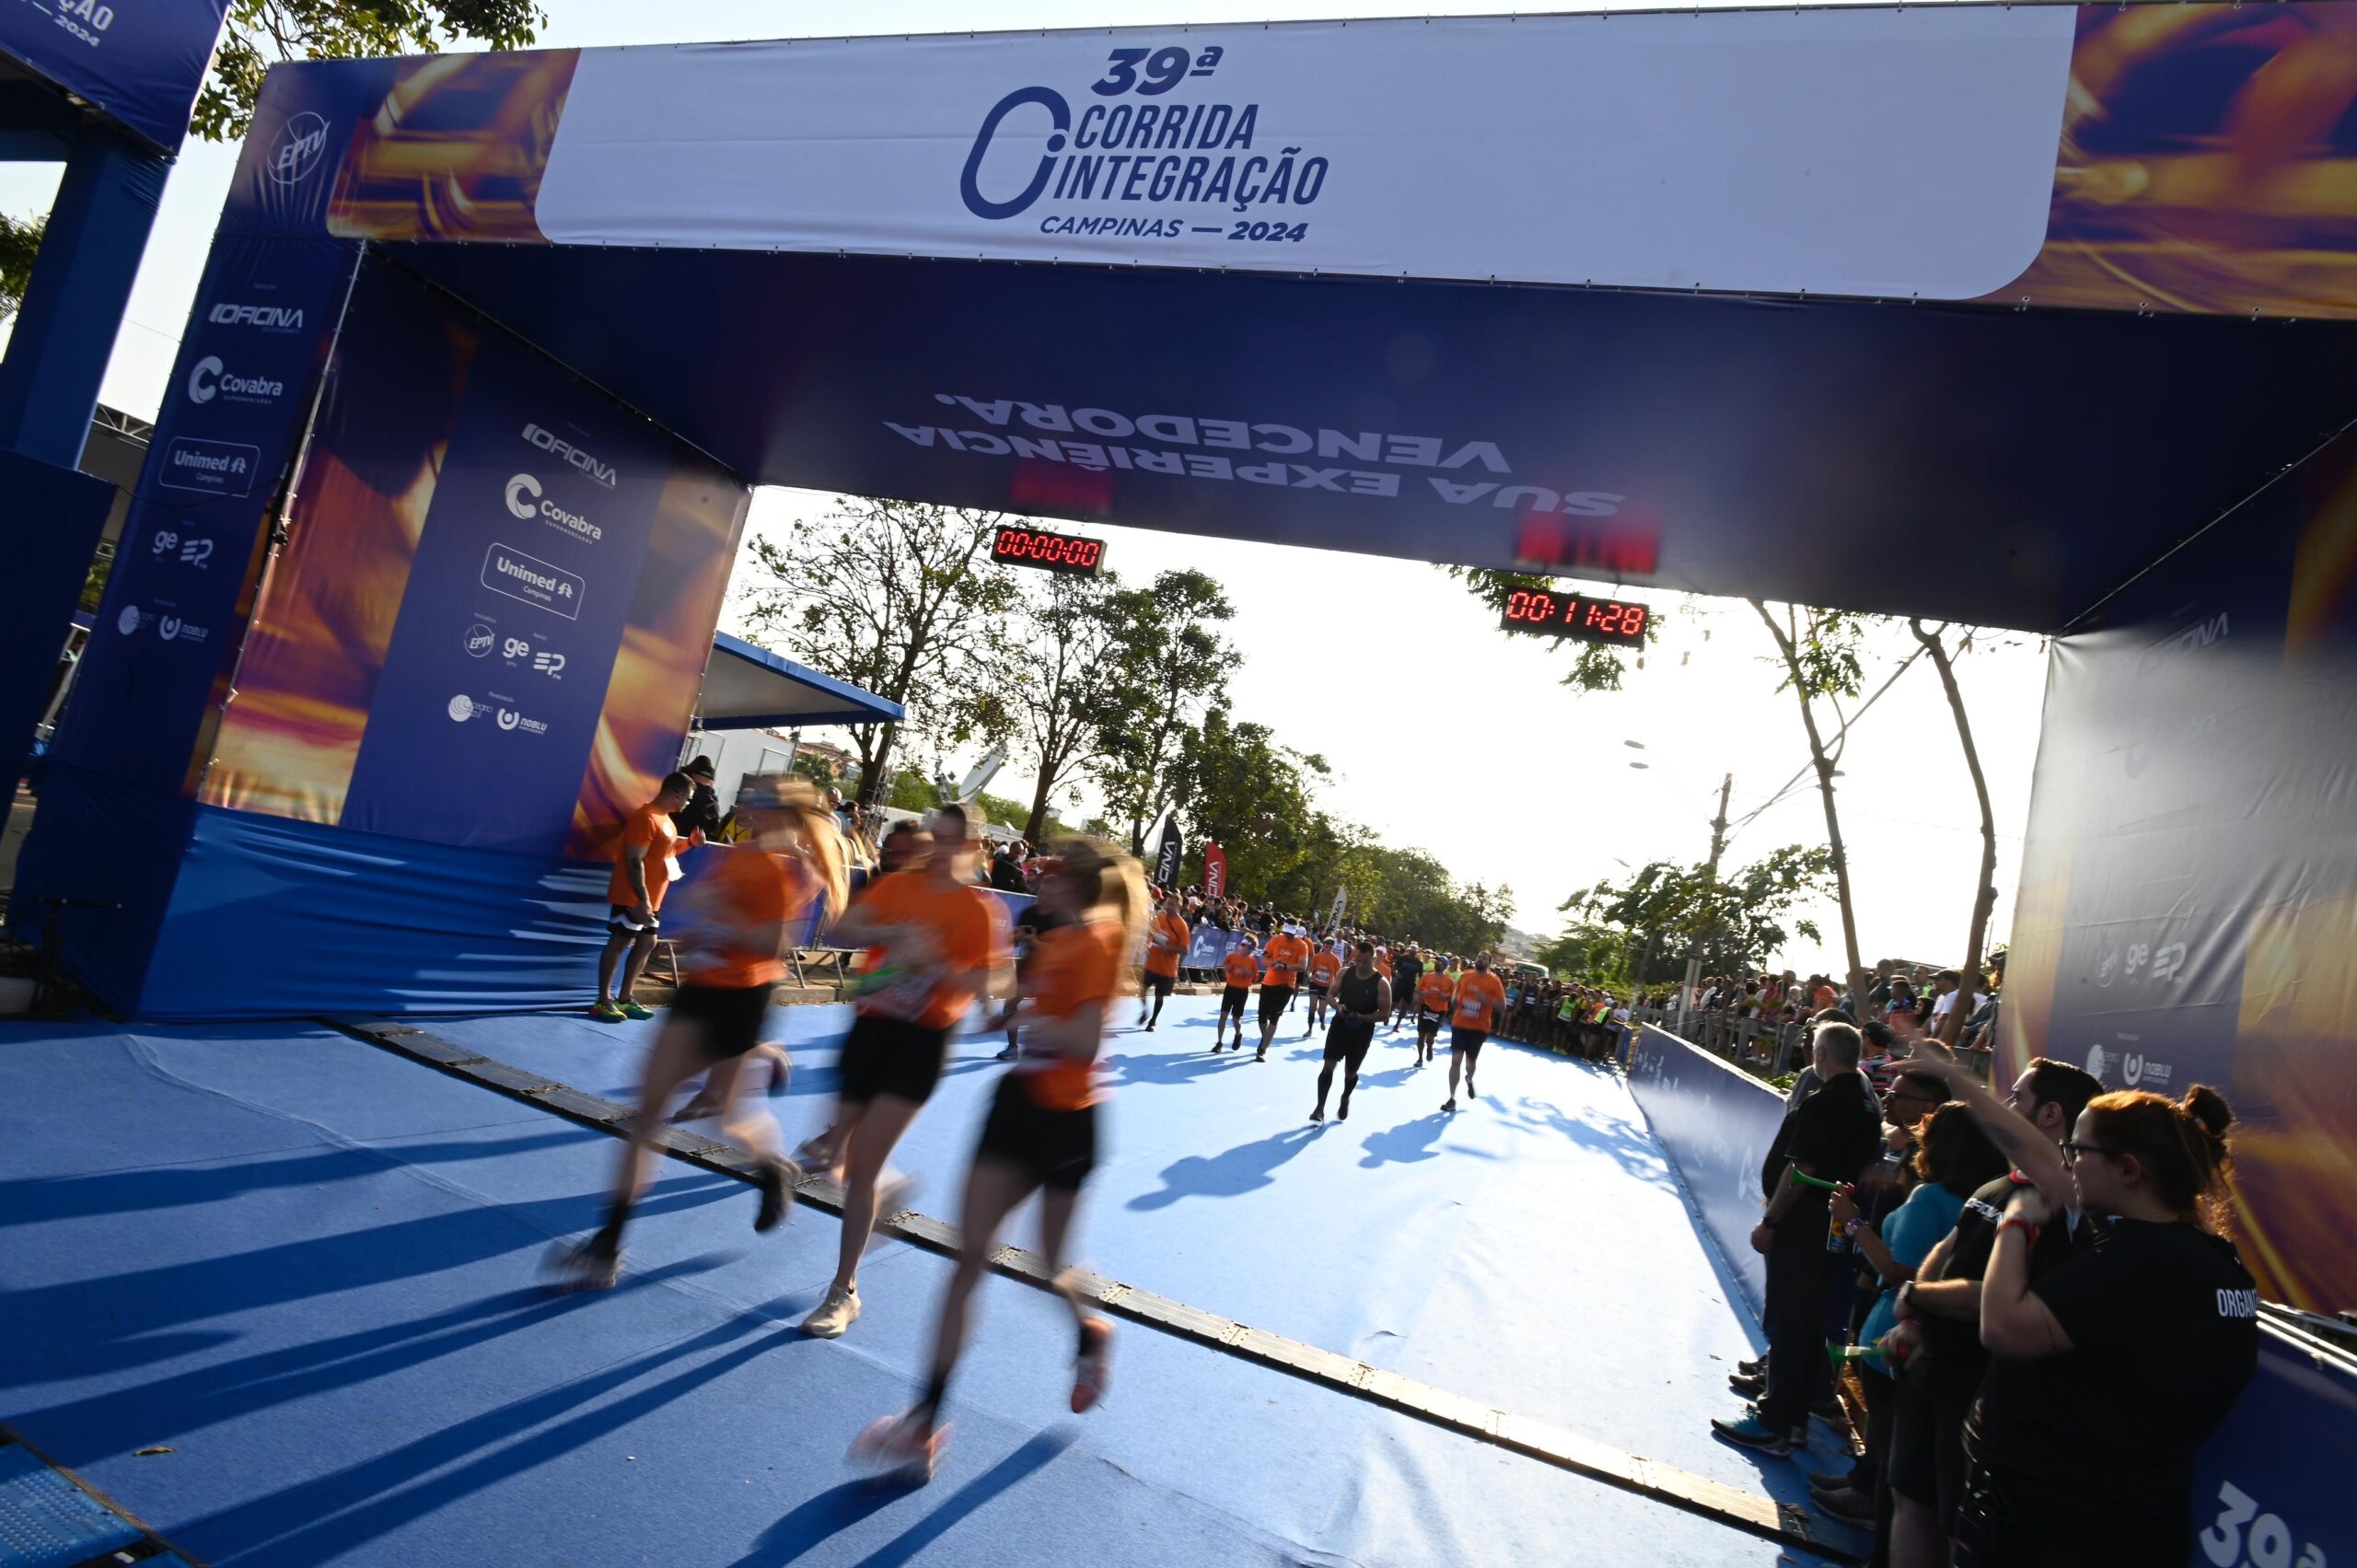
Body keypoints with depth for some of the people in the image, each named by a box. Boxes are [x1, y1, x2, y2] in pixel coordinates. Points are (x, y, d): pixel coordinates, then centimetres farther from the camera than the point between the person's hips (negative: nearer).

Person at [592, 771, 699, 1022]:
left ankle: (625, 998, 19)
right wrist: (641, 899, -26)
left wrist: (690, 842, 9)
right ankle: (603, 1002, 5)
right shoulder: (646, 818, -20)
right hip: (632, 897, -10)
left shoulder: (665, 818, 11)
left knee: (647, 943, 12)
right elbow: (634, 861, -24)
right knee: (619, 943, -3)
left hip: (651, 898, 10)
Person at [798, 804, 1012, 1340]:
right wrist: (895, 934, -24)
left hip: (921, 1043, -4)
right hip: (871, 1028, 4)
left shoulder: (981, 909, -6)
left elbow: (992, 982, -13)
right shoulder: (898, 885, 3)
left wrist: (935, 965, -26)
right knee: (835, 1160, 11)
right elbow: (843, 928, -8)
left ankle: (844, 1293, 12)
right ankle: (888, 1184, 46)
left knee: (861, 1168, -6)